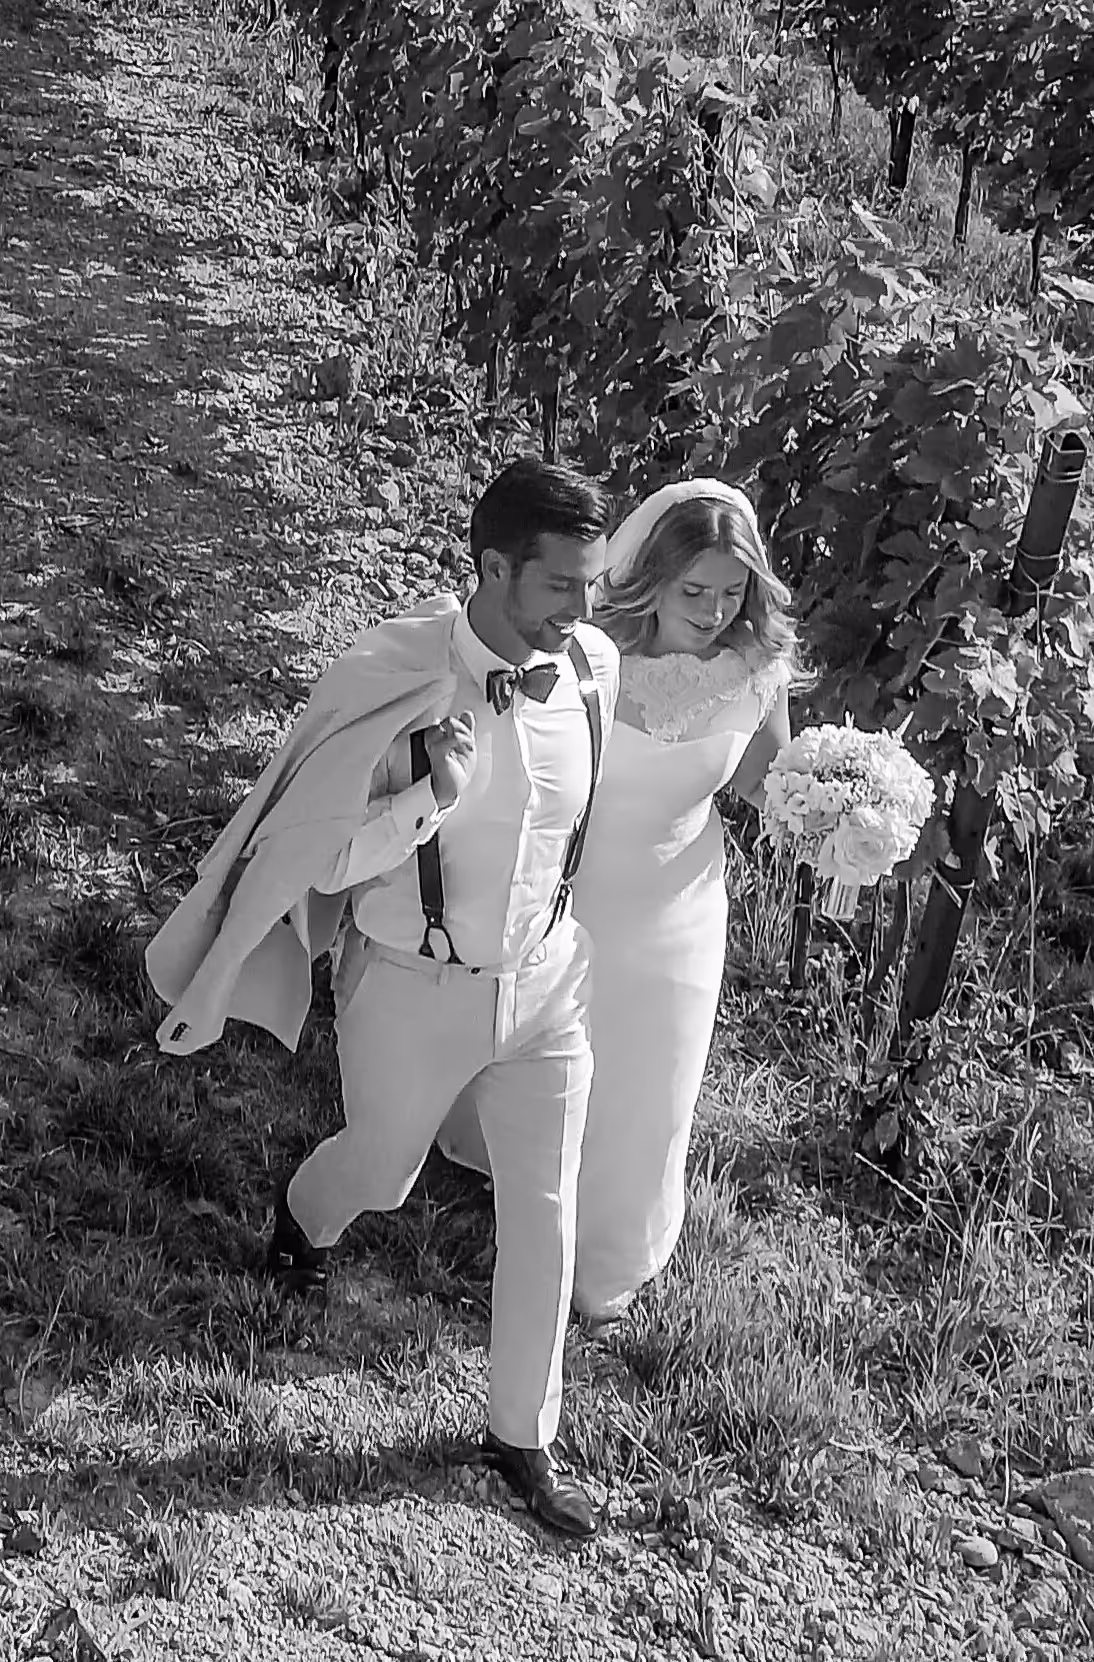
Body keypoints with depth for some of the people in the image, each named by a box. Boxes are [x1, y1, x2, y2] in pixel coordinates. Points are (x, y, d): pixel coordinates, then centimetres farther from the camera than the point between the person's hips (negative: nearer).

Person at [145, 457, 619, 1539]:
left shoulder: (595, 667, -12)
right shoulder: (391, 678, -26)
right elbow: (322, 851, -18)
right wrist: (433, 799, -34)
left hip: (548, 983, 3)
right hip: (414, 991, -3)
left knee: (544, 1215, 10)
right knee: (380, 1173, 23)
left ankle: (522, 1438, 33)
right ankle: (303, 1213, 62)